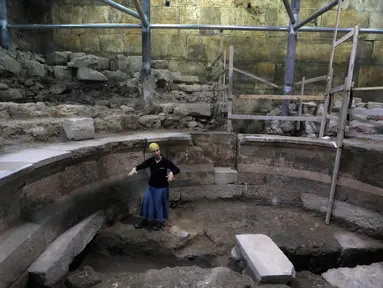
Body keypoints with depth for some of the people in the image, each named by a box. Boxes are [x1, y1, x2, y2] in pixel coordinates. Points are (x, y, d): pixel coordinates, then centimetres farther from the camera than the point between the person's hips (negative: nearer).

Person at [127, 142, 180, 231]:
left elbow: (177, 169, -19)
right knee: (146, 202, 13)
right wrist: (134, 168, -18)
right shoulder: (150, 161, -7)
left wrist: (171, 173, -39)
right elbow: (141, 166, 2)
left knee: (159, 204, 9)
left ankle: (160, 222, 32)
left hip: (162, 187, -4)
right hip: (151, 186, 4)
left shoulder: (166, 161, -18)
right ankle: (145, 220, 35)